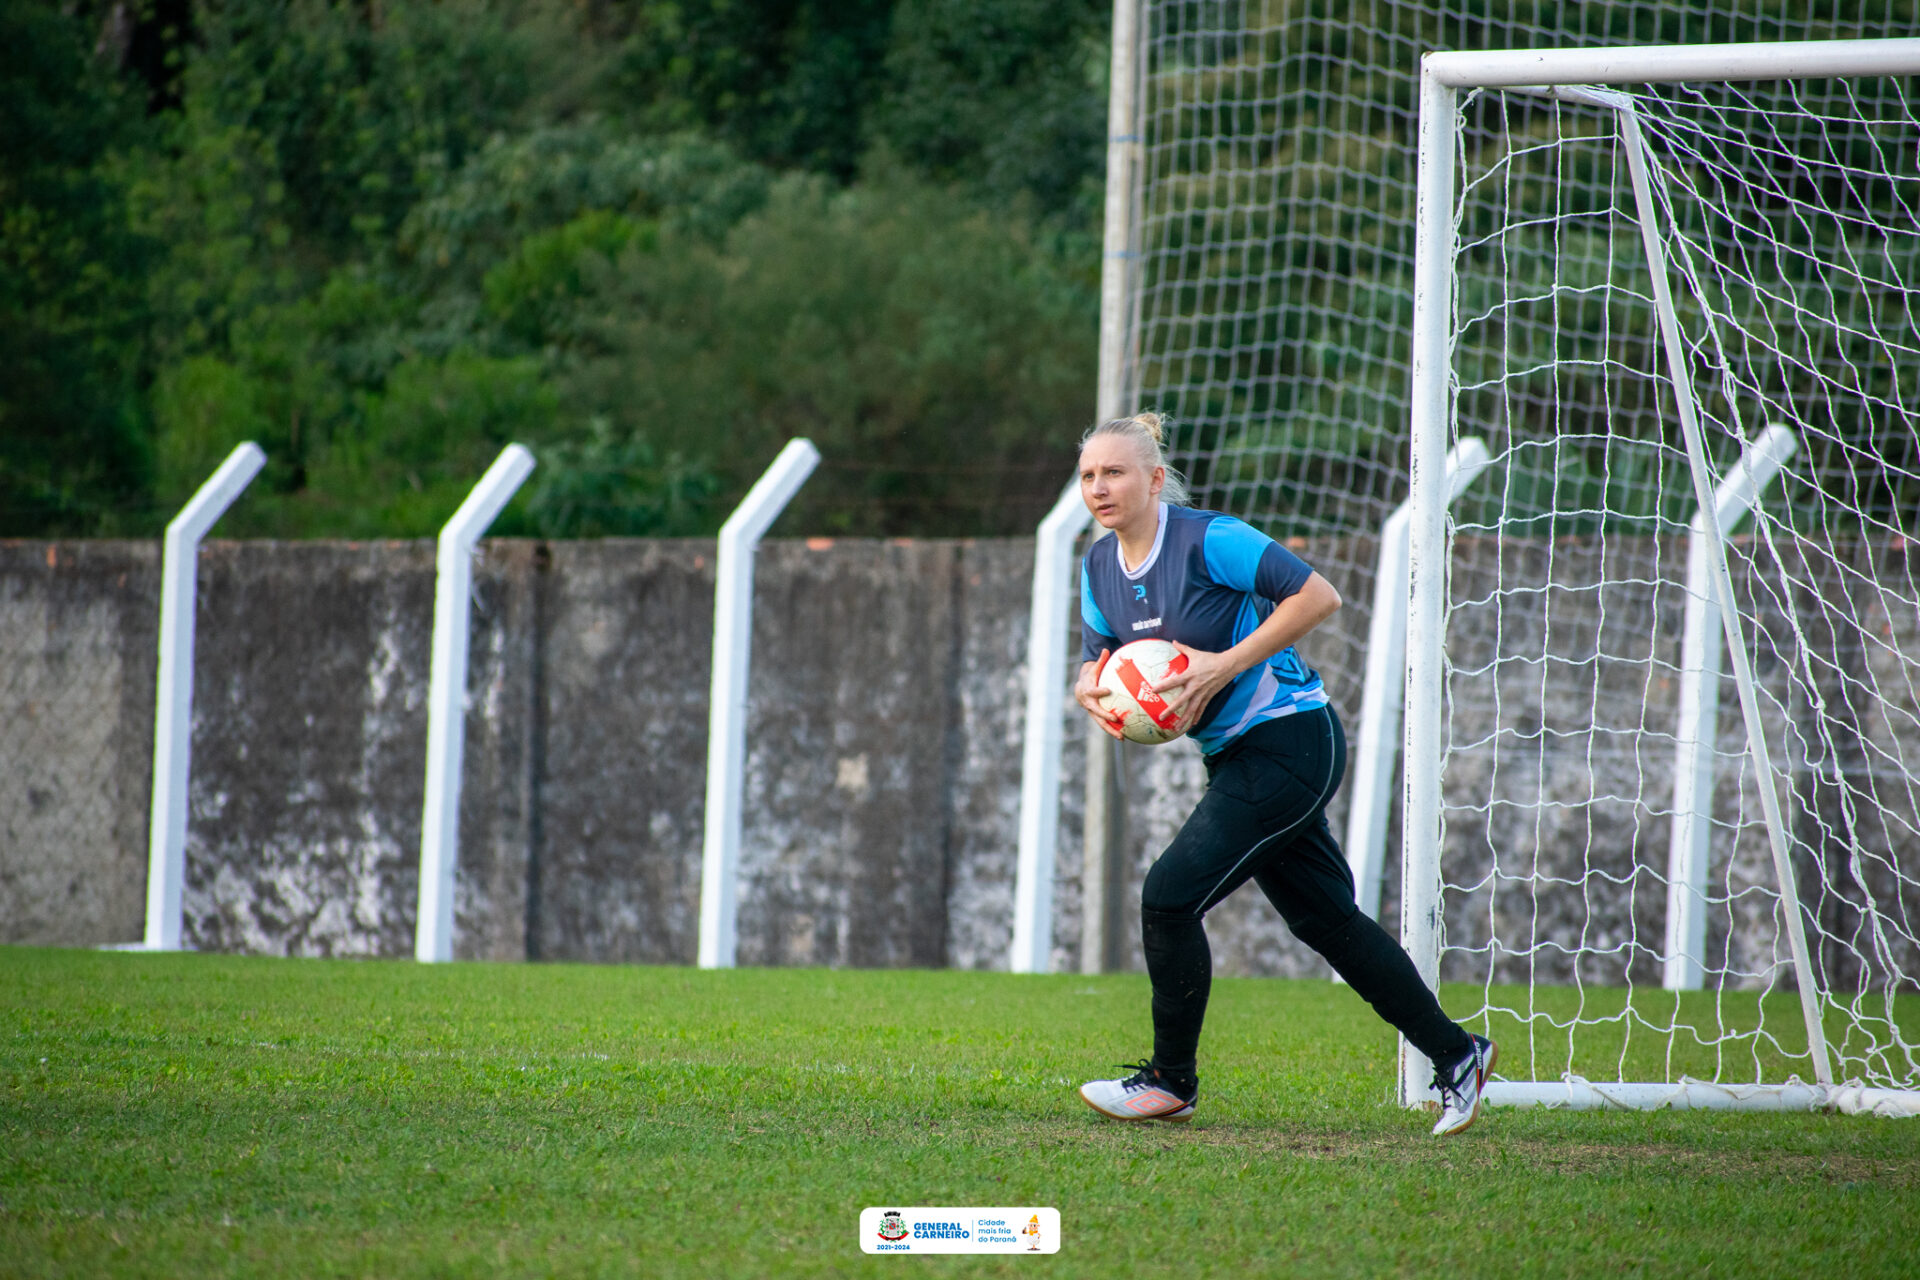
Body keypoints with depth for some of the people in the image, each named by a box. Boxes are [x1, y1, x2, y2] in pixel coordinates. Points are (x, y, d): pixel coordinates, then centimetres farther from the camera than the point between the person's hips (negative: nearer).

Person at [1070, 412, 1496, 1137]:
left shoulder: (1207, 540, -18)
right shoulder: (1101, 566, 5)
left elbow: (1317, 595, -20)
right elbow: (1096, 660, 15)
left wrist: (1225, 664, -24)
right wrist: (1091, 691, -10)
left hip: (1289, 743, -9)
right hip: (1236, 755, 9)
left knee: (1170, 895, -14)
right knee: (1326, 921, 12)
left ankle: (1171, 1082, 0)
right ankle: (1455, 1055, 23)